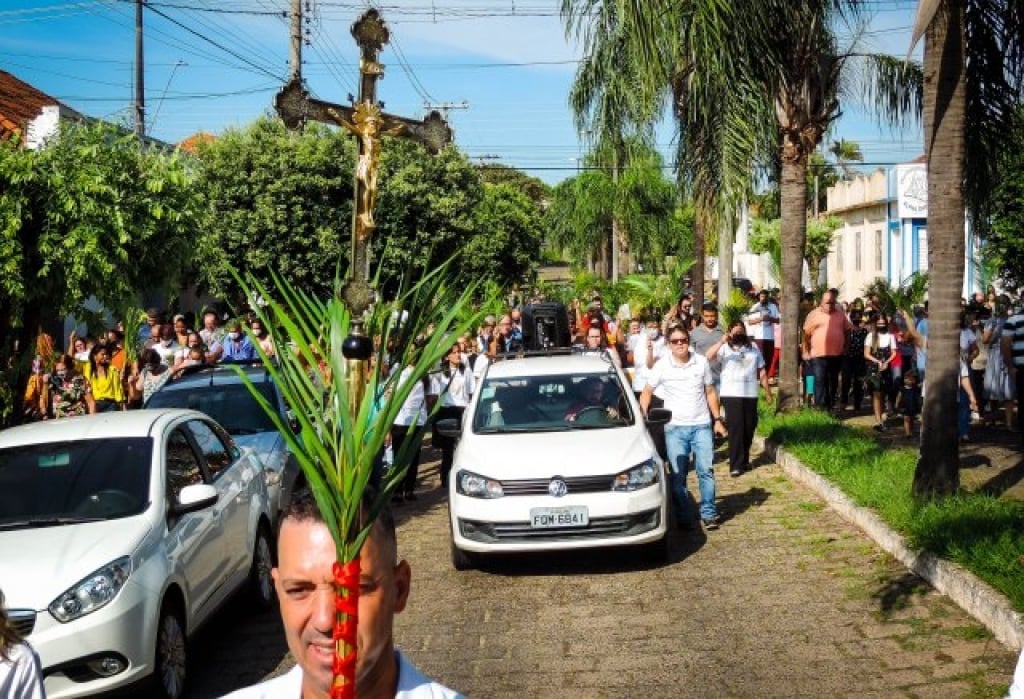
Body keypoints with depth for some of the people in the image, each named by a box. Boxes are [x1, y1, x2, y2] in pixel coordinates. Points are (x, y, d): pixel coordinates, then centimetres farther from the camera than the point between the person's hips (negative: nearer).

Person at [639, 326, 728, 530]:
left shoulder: (701, 362, 3)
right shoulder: (662, 366, -2)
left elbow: (710, 392, 11)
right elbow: (647, 392, 4)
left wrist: (717, 419, 7)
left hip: (701, 425, 1)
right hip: (675, 427, -1)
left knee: (705, 470, -2)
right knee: (678, 474, 1)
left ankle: (708, 513, 7)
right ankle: (682, 517, 9)